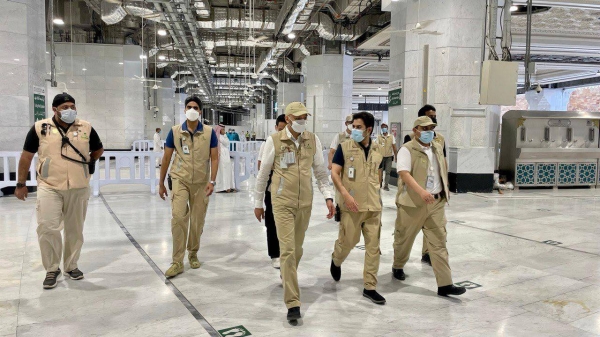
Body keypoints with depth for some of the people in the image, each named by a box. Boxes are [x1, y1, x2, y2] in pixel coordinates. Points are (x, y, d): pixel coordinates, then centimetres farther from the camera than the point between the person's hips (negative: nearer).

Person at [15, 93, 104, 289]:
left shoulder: (86, 128, 3)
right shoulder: (40, 128, -1)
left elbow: (98, 150, 20)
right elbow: (27, 155, 5)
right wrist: (21, 184, 6)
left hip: (79, 188, 2)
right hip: (49, 188, -1)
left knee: (75, 230, 10)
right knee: (47, 228, -7)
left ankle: (71, 266, 26)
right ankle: (52, 269, 11)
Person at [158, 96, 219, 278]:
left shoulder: (209, 132, -2)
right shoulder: (174, 131, -1)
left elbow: (214, 158, 0)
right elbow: (166, 158, 5)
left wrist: (212, 181, -10)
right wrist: (161, 183, 7)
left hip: (201, 182, 1)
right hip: (180, 180, -1)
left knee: (197, 220, 9)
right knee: (178, 217, -12)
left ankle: (193, 253, 30)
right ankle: (177, 262, -4)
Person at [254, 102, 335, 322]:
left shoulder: (313, 140, 2)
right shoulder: (274, 141, -6)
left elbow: (321, 171, 8)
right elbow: (263, 174, 2)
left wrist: (328, 197, -2)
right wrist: (258, 203, 6)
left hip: (305, 203, 4)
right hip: (282, 202, -3)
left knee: (297, 249, 16)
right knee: (288, 250, -8)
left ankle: (287, 278, 43)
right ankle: (292, 303, -5)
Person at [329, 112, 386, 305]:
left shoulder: (378, 150, 6)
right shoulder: (344, 147, -6)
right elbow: (334, 173, -8)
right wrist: (345, 194, -19)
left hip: (373, 205, 4)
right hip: (352, 205, -3)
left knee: (373, 246, 4)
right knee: (348, 241, 6)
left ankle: (370, 287, 15)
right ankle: (336, 261, 41)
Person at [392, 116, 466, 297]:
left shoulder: (437, 148, 12)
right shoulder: (407, 149, -11)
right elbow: (404, 173, -24)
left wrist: (445, 189, 24)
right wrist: (421, 191, -36)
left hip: (437, 202, 5)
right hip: (413, 203, -5)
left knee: (439, 243, 2)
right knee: (405, 239, 12)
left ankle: (445, 284, 4)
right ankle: (398, 267, 38)